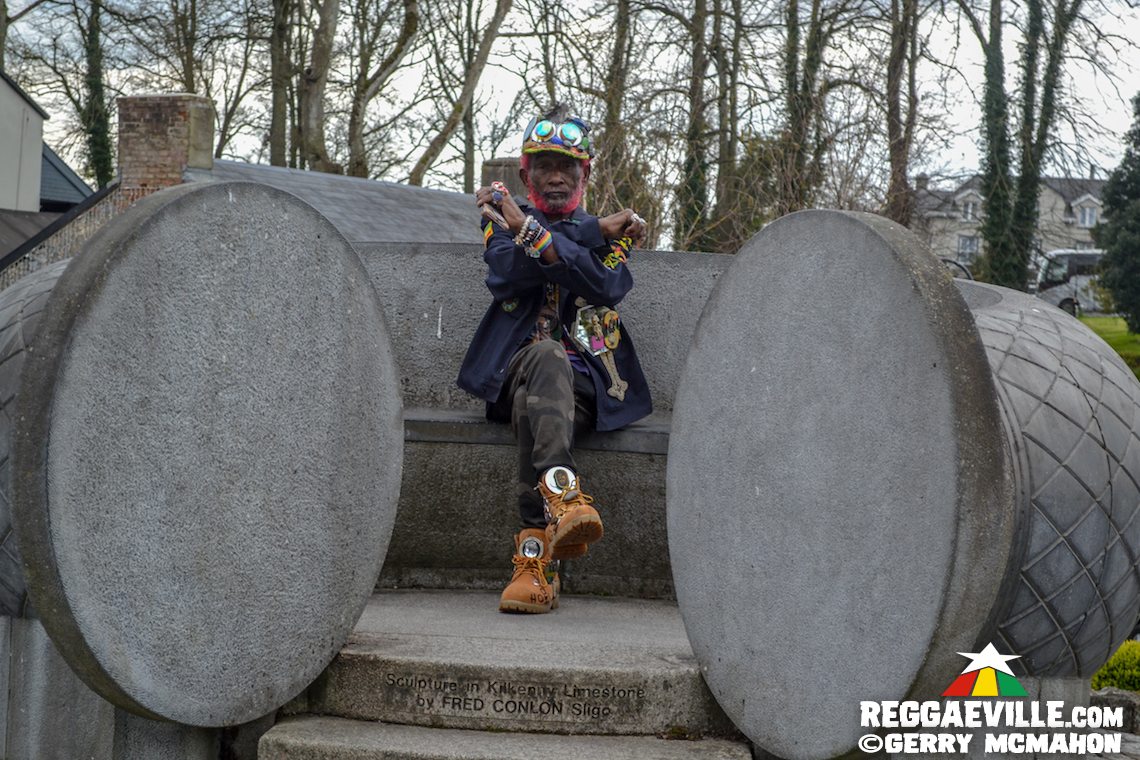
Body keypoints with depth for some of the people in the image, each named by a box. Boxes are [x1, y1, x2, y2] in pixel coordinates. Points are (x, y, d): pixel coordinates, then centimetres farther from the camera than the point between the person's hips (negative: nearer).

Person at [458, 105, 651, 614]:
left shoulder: (616, 231, 21)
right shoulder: (503, 216, 20)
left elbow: (609, 285, -4)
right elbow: (504, 274, -5)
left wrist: (534, 235, -13)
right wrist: (592, 234, -6)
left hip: (587, 383, 1)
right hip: (519, 366, -1)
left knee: (537, 406, -37)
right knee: (547, 356, -39)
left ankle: (535, 558, -51)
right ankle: (563, 496, -60)